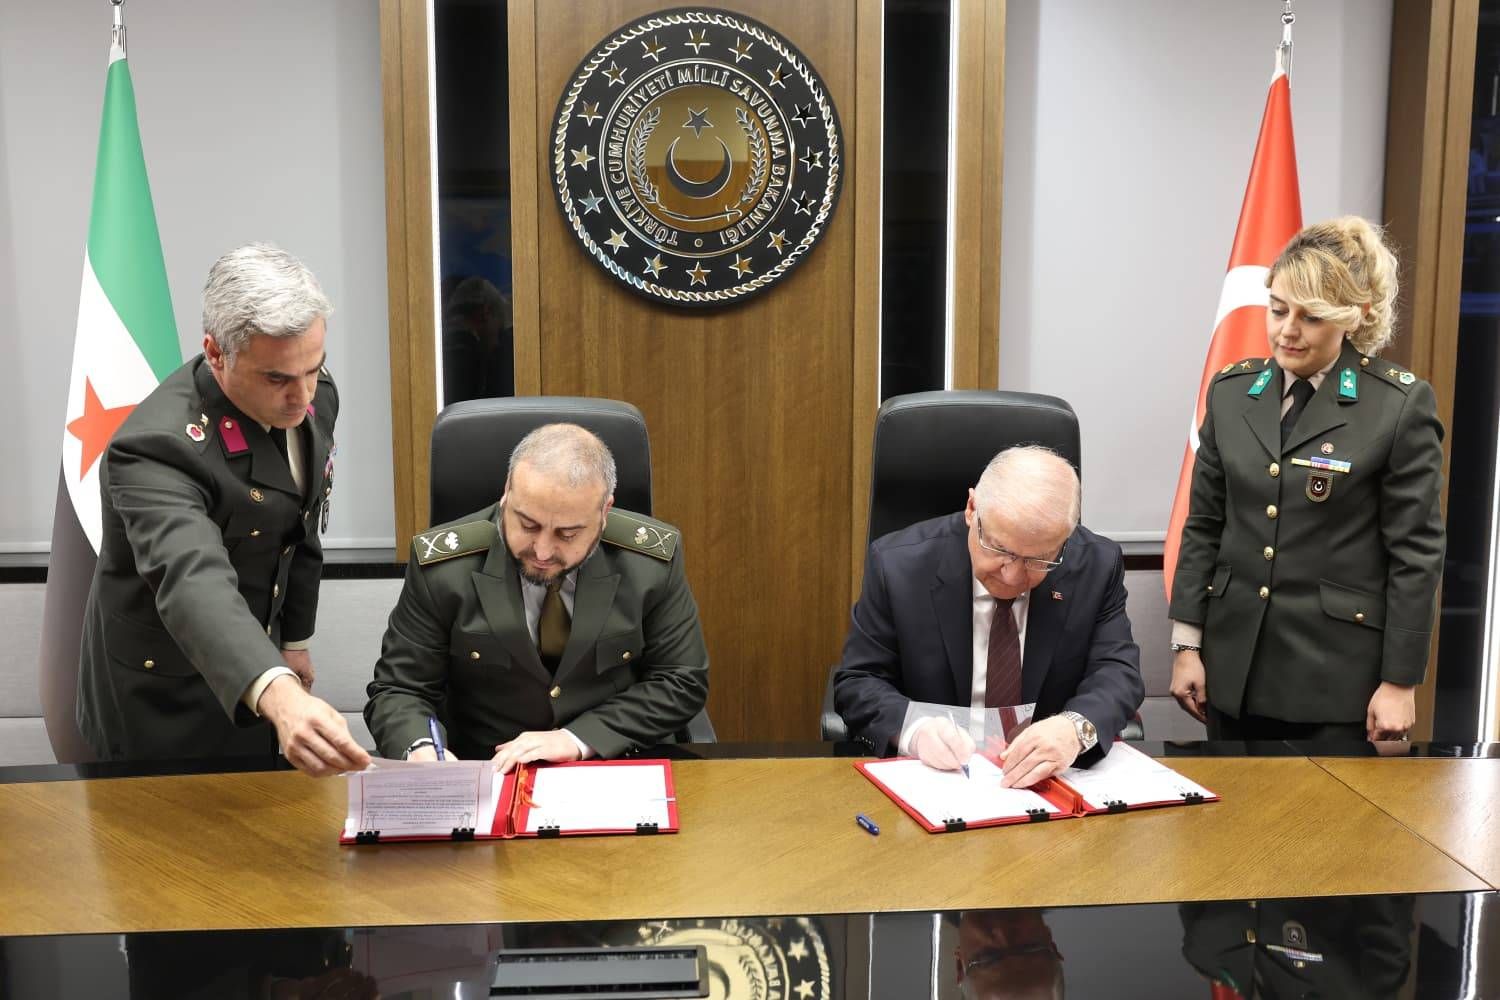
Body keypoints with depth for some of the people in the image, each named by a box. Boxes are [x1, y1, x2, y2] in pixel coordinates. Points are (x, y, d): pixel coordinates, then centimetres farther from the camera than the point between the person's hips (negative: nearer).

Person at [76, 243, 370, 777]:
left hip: (252, 672, 7)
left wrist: (294, 639, 14)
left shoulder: (313, 396, -9)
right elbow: (193, 585, -49)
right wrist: (278, 695, -65)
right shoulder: (159, 448, -33)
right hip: (164, 707, -7)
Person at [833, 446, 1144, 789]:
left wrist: (1077, 727, -30)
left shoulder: (1097, 566, -6)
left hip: (1046, 776, 1)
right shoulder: (898, 564, -10)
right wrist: (912, 729, -26)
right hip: (936, 774, -1)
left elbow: (1117, 671, -8)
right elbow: (857, 683, -6)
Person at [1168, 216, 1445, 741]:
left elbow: (1416, 553, -7)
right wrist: (1186, 644, 4)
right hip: (1234, 662, 4)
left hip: (1338, 671, -4)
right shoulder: (1231, 391, 4)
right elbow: (1203, 526, 8)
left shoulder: (1400, 404, -8)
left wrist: (1400, 680, -8)